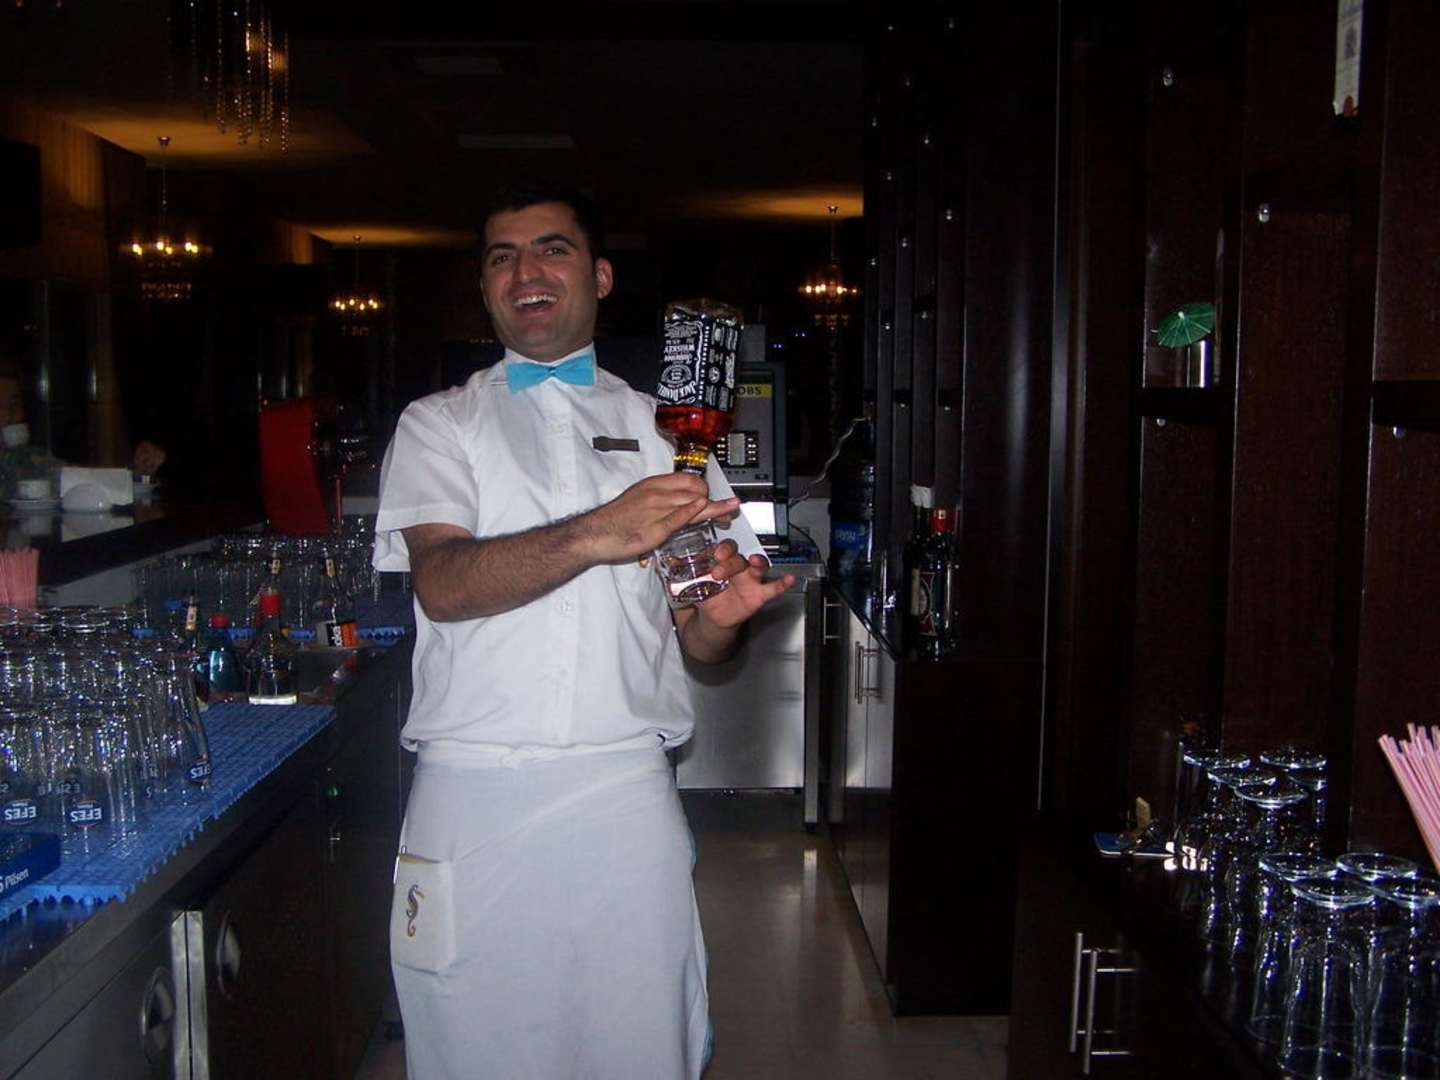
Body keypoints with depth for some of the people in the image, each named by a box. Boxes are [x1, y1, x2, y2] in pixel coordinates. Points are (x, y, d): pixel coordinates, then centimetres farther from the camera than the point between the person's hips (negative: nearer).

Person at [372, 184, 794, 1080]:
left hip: (626, 798, 1)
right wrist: (599, 535, -24)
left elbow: (695, 643, 9)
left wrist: (723, 610, -14)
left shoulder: (662, 432, 12)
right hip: (474, 799, -1)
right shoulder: (439, 426, 8)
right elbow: (441, 584, -11)